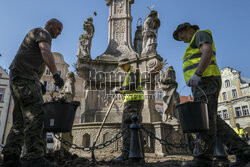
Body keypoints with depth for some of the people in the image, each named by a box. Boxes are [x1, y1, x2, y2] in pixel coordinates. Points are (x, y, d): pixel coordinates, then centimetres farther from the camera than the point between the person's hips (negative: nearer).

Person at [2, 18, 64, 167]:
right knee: (35, 115, -20)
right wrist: (56, 74, -29)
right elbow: (46, 52, -18)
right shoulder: (43, 33, 3)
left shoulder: (35, 36, 34)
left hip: (18, 78, 10)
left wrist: (38, 83, 21)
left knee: (21, 120, 3)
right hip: (25, 76, -10)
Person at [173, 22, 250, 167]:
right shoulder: (195, 46, 33)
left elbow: (208, 51, -15)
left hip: (205, 80, -10)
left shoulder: (201, 34, 6)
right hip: (201, 85, 10)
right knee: (213, 121, 4)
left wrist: (196, 74, -26)